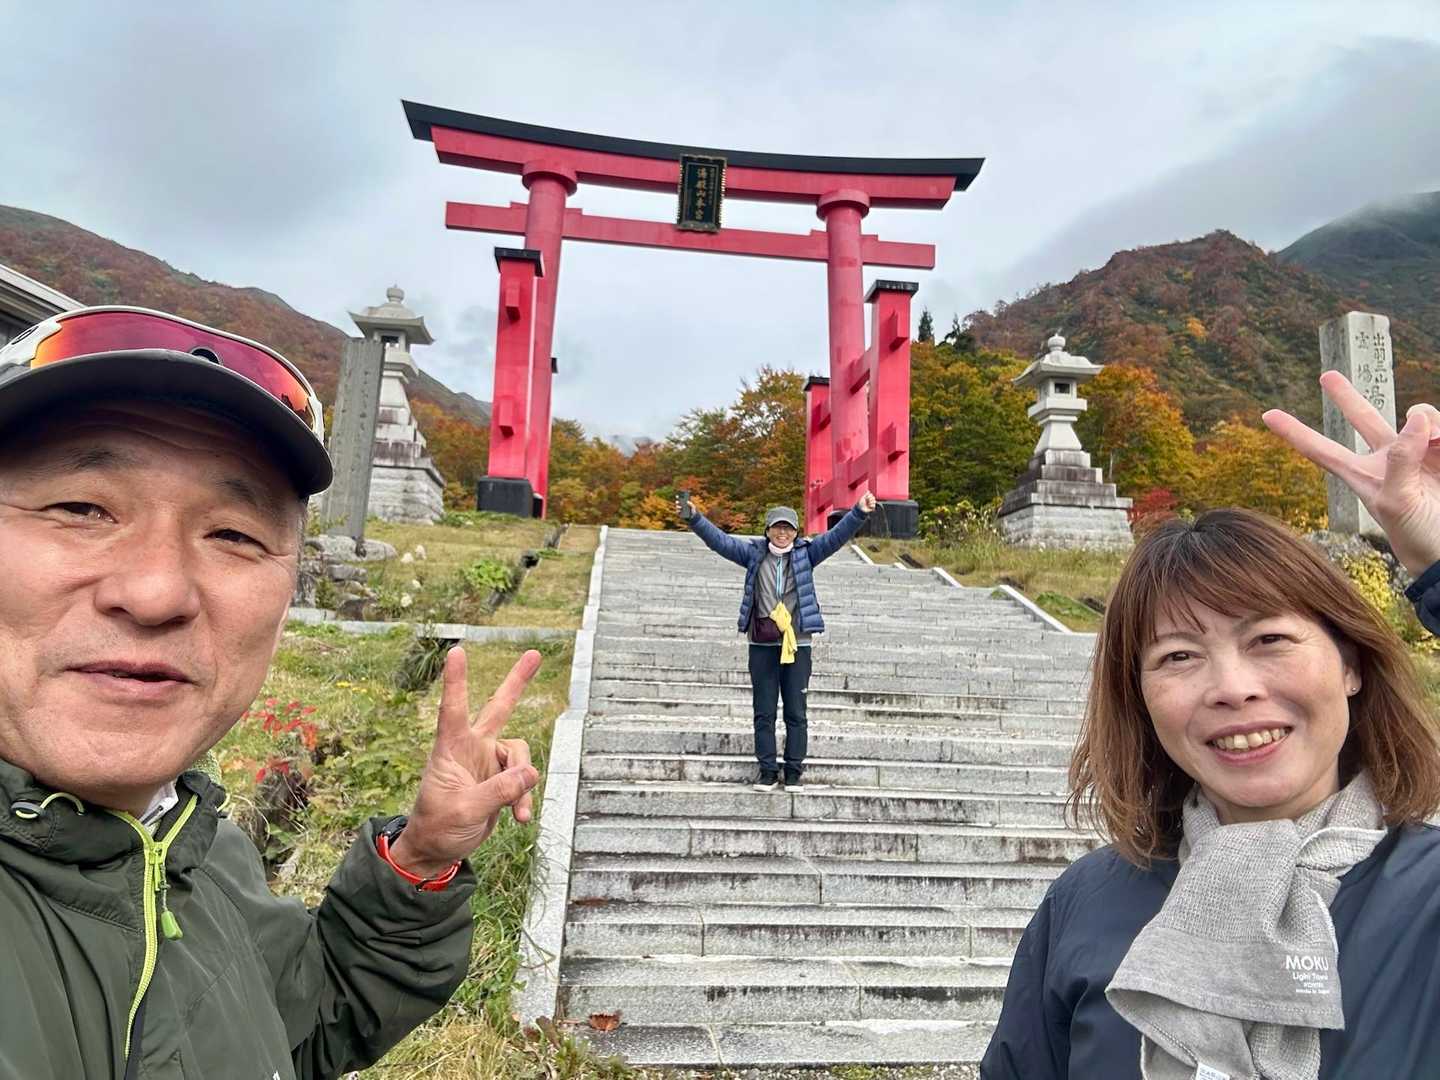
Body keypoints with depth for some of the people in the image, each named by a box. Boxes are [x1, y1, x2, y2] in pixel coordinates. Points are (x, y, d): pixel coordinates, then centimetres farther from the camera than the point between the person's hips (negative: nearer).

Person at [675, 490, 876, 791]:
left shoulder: (806, 552, 4)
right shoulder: (754, 553, 5)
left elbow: (836, 536, -5)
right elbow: (719, 540, 0)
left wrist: (859, 513, -18)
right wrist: (693, 518, -11)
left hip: (797, 644, -1)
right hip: (762, 645, 1)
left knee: (796, 712, 5)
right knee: (764, 712, 6)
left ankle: (794, 771, 16)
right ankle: (768, 770, 16)